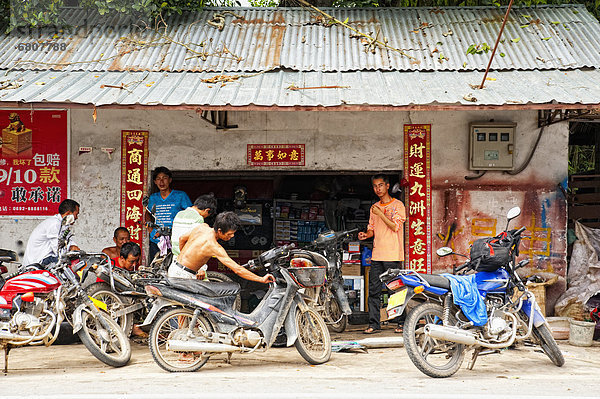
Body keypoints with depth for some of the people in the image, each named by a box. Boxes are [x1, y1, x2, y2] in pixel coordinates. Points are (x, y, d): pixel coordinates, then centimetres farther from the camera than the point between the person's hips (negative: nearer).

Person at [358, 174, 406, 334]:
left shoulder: (397, 205, -1)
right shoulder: (374, 207, 19)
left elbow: (395, 226, -12)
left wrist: (380, 214, -14)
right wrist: (366, 234, 1)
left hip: (392, 255, -6)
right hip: (377, 255, 6)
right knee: (373, 290, 2)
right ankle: (374, 324, 5)